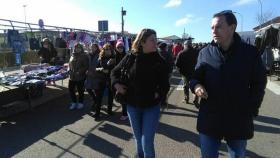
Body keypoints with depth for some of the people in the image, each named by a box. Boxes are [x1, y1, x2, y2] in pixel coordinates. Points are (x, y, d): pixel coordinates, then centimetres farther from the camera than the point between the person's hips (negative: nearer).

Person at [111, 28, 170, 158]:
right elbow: (114, 72, 8)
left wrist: (158, 94, -19)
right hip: (132, 105, 2)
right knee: (138, 140, 18)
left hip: (151, 106, -1)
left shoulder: (159, 61, -7)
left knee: (147, 143, -2)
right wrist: (117, 84, -8)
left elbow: (165, 85, -2)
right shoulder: (130, 57, -6)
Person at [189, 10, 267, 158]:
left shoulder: (250, 52, -4)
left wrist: (251, 110, -4)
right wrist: (196, 86, -18)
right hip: (209, 120, 1)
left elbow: (259, 84, 2)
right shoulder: (205, 53, -2)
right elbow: (195, 77, 5)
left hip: (239, 122, 0)